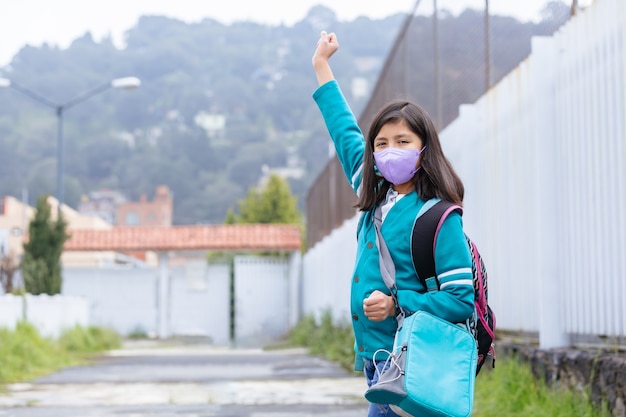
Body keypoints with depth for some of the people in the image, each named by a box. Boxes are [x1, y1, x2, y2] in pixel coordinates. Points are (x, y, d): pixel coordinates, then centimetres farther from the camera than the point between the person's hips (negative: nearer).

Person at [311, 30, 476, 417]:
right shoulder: (377, 198, 10)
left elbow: (463, 301, -13)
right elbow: (347, 134, 24)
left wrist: (396, 304, -22)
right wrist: (321, 65, 32)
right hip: (375, 357, 7)